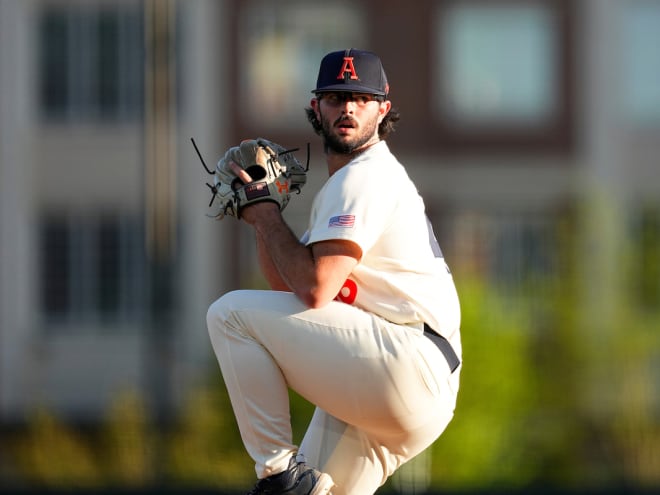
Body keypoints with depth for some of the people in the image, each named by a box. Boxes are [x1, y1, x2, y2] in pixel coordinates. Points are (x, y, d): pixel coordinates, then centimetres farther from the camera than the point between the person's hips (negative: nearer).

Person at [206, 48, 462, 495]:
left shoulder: (363, 177, -6)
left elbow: (314, 289, -19)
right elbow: (288, 286, 25)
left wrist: (267, 215, -5)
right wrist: (260, 212, 14)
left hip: (409, 364, -10)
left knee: (232, 312, -13)